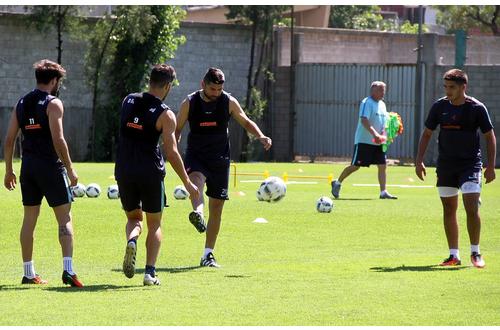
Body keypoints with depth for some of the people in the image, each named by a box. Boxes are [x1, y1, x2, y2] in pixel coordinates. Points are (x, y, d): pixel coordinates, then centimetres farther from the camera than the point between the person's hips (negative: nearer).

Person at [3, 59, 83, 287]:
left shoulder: (21, 104, 11)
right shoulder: (53, 103, -8)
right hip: (51, 166, -6)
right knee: (65, 218, -3)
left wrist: (9, 170, 17)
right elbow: (58, 140, -15)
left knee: (29, 218, 12)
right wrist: (70, 169, -10)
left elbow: (9, 140, 11)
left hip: (28, 166, 6)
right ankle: (68, 269, -16)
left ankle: (29, 273, 15)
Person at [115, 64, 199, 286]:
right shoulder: (165, 114, -9)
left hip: (124, 171, 3)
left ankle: (131, 241, -14)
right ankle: (150, 272, 0)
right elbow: (171, 153, -11)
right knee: (154, 224, 11)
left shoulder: (128, 101, 5)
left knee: (133, 218, 20)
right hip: (150, 172, -3)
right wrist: (187, 183, -3)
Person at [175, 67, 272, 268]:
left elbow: (246, 122, 10)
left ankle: (208, 254, 12)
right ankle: (197, 214, -66)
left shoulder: (229, 102, -1)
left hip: (219, 159, 2)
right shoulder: (189, 103, -2)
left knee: (217, 207, 3)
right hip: (195, 155, -2)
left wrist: (261, 136, -8)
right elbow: (177, 129, 7)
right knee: (196, 179, -37)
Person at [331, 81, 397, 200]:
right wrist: (375, 134, -35)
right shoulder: (367, 103, -12)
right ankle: (337, 183, 15)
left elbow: (384, 122, 24)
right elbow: (364, 120, -25)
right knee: (355, 165, -3)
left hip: (378, 142, 7)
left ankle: (383, 192, -1)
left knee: (382, 165, -2)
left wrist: (384, 134, 4)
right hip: (364, 141, -7)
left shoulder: (382, 104, 14)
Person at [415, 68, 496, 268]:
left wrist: (491, 166, -6)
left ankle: (475, 253, 0)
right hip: (445, 165, 4)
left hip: (470, 164, -4)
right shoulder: (439, 106, 1)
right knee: (449, 210, 6)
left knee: (472, 209, -14)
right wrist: (419, 160, 3)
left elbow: (489, 137, 0)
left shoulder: (477, 108, -7)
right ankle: (453, 255, 13)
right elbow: (427, 133, 11)